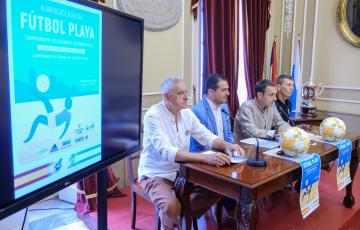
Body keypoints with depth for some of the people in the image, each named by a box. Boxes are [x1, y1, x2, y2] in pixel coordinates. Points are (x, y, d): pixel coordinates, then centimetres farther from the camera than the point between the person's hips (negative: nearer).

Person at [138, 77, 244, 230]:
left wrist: (225, 145, -19)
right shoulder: (153, 116, -22)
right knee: (171, 206, -31)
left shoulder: (187, 113, 0)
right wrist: (205, 158, -42)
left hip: (182, 171, 7)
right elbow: (167, 152, -34)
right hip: (155, 175, -6)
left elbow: (206, 136, 3)